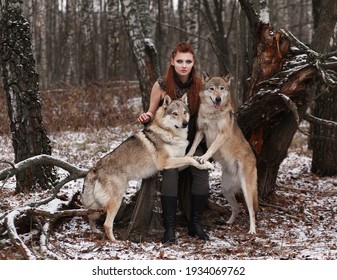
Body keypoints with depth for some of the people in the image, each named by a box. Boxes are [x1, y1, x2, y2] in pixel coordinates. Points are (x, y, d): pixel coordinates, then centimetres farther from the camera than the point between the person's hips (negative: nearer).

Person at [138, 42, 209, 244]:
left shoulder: (199, 85, -4)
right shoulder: (161, 85, -9)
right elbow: (152, 113, 2)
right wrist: (146, 117, -20)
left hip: (192, 139, 2)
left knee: (202, 172, -24)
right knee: (170, 172, -29)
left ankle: (195, 223, -10)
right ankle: (170, 227, -23)